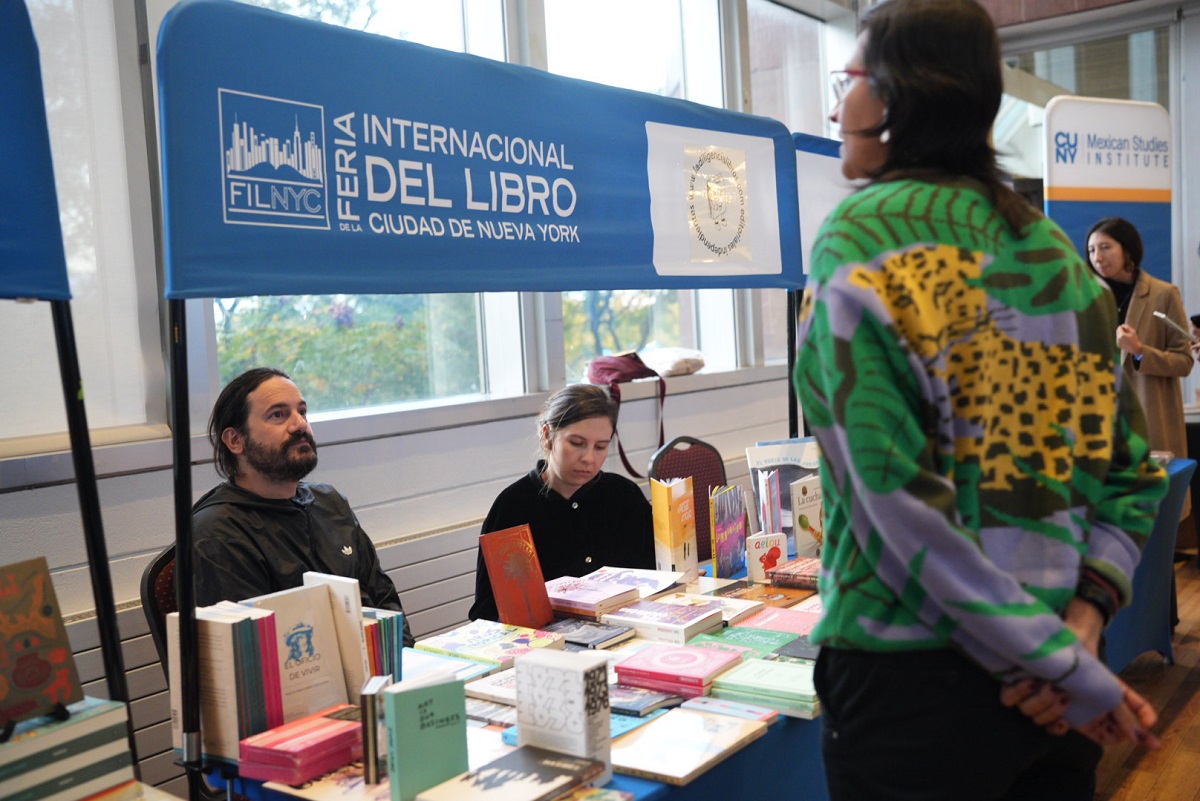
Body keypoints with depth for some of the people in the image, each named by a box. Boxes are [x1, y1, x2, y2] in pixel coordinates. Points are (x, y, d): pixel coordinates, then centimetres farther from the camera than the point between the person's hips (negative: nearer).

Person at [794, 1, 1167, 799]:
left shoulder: (863, 233, -13)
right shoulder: (1051, 247, 7)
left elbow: (899, 497, -21)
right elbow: (1134, 469, 6)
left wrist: (1074, 673, -15)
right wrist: (1083, 620, -4)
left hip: (913, 675, -6)